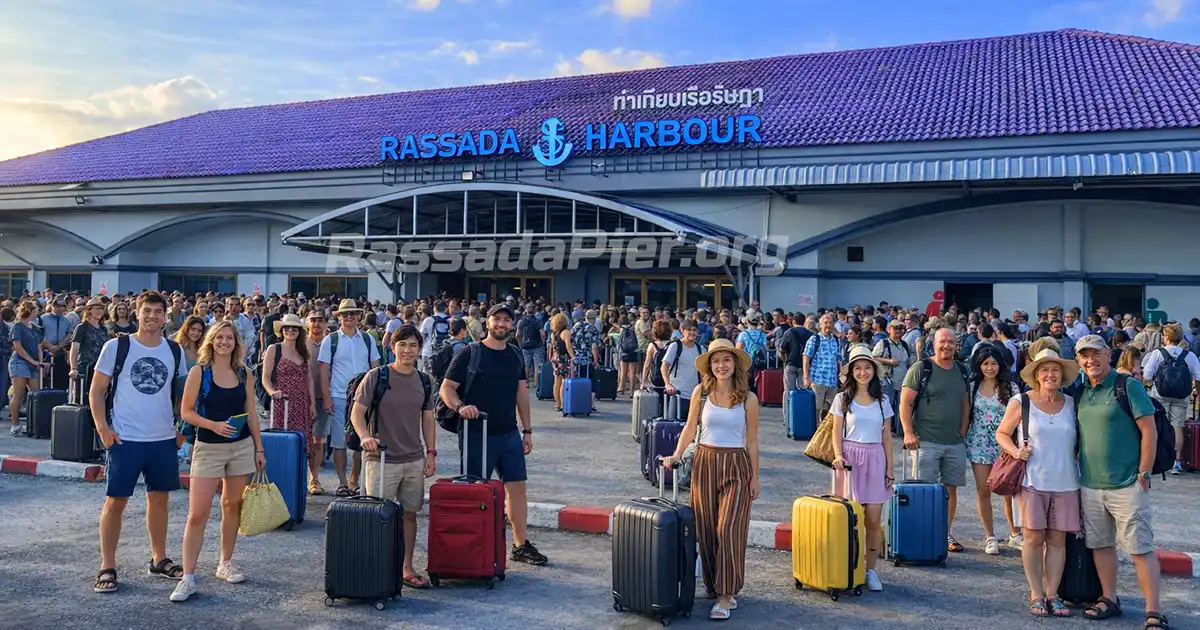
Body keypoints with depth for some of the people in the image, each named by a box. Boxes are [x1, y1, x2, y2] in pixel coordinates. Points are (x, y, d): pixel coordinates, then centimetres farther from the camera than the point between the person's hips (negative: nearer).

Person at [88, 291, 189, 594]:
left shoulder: (175, 351, 5)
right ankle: (107, 568, 10)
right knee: (116, 500, 1)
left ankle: (159, 559, 25)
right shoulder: (116, 346, -4)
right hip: (125, 439, -4)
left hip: (164, 439, 4)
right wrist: (102, 427, -12)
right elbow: (97, 390, -2)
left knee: (159, 498, 12)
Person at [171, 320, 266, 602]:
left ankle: (225, 563, 25)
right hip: (208, 448, -3)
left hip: (242, 447, 3)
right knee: (197, 513, -7)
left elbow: (251, 413, 10)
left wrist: (259, 448, 8)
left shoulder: (244, 374, 5)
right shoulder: (198, 372, -5)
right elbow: (186, 412, -6)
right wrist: (213, 425, -21)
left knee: (232, 505, 10)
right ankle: (188, 577, -2)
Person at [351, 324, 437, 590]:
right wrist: (365, 436, -27)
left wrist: (431, 452, 8)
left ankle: (407, 568, 21)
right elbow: (357, 412, -9)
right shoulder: (376, 377, -6)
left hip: (415, 460, 5)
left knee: (410, 514, 11)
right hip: (382, 460, -4)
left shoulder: (424, 382, 8)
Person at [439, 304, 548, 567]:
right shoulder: (470, 354, -7)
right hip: (477, 434, -5)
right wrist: (460, 406, -28)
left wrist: (527, 430, 13)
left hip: (510, 434, 5)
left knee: (517, 487, 7)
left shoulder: (515, 355, 10)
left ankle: (521, 545, 18)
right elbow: (446, 388, -9)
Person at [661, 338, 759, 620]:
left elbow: (751, 440, 3)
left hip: (736, 466, -2)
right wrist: (677, 454, -8)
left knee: (728, 530, -8)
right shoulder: (701, 392, 1)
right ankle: (714, 586, 21)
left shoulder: (748, 398, -2)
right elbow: (690, 428, 6)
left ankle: (726, 595, -1)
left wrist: (754, 478, 5)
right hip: (705, 463, 2)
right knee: (706, 530, 6)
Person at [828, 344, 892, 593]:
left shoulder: (882, 400, 9)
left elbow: (887, 437, 11)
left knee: (874, 520, 0)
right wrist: (838, 456, -15)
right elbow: (837, 433, 2)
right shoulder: (843, 399, 3)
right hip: (850, 458, -2)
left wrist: (890, 469, 7)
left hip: (875, 460, 2)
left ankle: (870, 569, 12)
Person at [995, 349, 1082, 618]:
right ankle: (1036, 595, 10)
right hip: (1032, 481, -2)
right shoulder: (1021, 402, 0)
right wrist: (1015, 451, -11)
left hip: (1066, 482, 3)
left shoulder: (1071, 404, 8)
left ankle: (1052, 594, 15)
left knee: (1058, 539, 6)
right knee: (1034, 537, 0)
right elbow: (1002, 433, 6)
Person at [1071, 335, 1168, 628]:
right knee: (1100, 545, 13)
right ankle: (1110, 600, 26)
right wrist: (1076, 470, 11)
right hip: (1089, 485, 6)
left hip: (1126, 485, -6)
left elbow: (1149, 430, -9)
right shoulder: (1079, 393, 10)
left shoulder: (1128, 386, -7)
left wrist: (1144, 474, -11)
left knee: (1141, 548, -3)